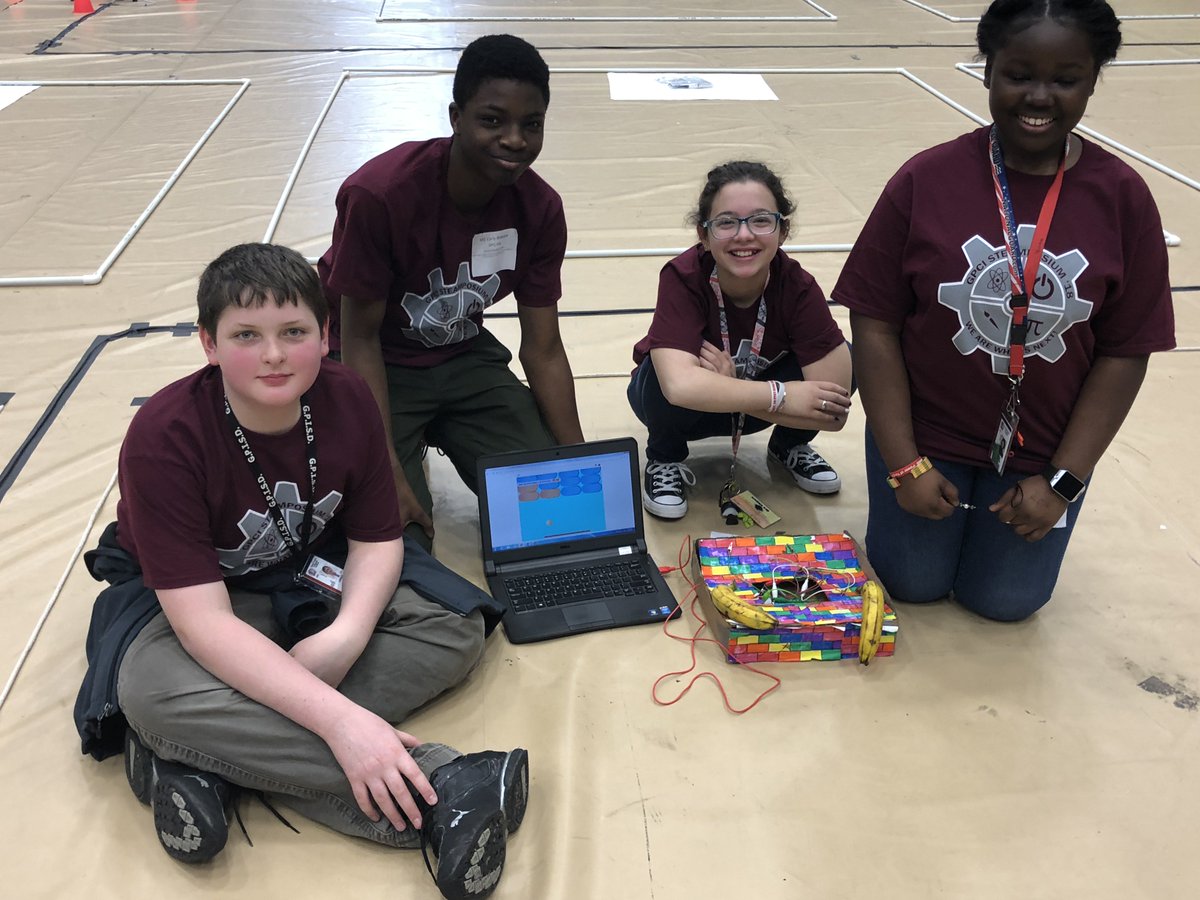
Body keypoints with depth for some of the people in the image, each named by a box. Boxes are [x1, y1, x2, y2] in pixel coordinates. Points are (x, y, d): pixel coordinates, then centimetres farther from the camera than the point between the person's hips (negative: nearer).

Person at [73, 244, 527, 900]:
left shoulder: (347, 400, -15)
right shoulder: (163, 438, -27)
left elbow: (377, 540, -8)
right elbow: (204, 620, -33)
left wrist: (345, 636, -31)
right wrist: (338, 717, -43)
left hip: (315, 574, 4)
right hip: (177, 594, -4)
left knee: (456, 629, -16)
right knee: (153, 691, -36)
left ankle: (195, 757, -27)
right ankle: (438, 787, -39)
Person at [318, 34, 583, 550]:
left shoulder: (540, 209, -13)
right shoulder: (380, 193, -28)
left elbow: (543, 348, -7)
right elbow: (360, 338, -21)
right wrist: (391, 477, -27)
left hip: (463, 357, 5)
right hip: (374, 366, -4)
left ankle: (437, 432, 16)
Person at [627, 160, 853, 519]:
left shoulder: (797, 286, -26)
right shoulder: (682, 278, -31)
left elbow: (833, 411, -31)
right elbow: (680, 384, -47)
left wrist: (732, 386, -35)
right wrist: (780, 395, -40)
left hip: (752, 411, 2)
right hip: (684, 406, -1)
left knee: (841, 360, -24)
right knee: (665, 373, -36)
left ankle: (789, 446, 7)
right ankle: (664, 459, -3)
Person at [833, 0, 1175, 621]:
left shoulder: (1122, 197, -10)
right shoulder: (926, 179, -13)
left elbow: (1125, 353, -6)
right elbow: (874, 323, -11)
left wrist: (1062, 480, -9)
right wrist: (905, 464, -12)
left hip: (1042, 451, 1)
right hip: (926, 433, -1)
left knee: (1004, 599, 7)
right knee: (913, 584, 5)